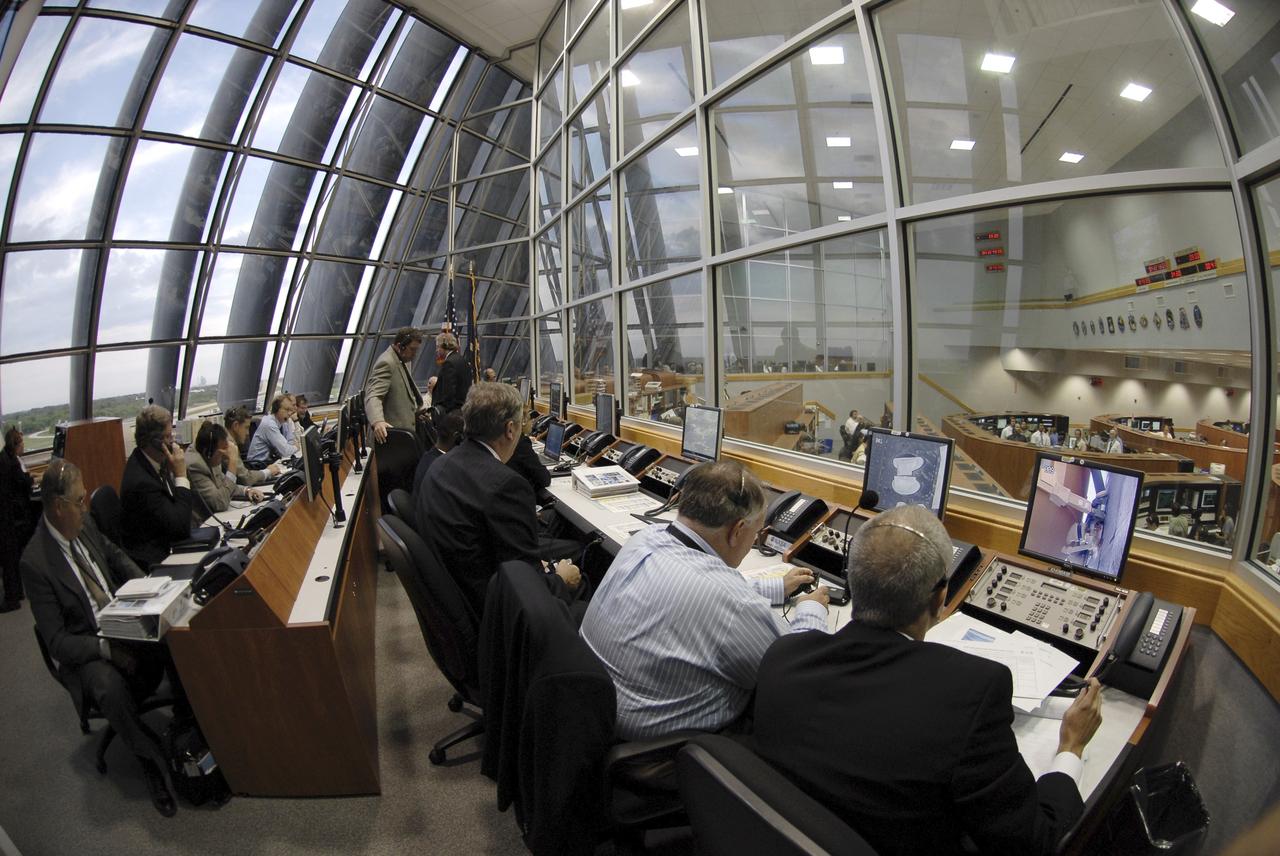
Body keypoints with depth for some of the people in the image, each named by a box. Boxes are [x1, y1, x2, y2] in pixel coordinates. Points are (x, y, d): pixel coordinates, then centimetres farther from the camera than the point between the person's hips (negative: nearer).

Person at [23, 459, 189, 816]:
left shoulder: (85, 524, -3)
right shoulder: (35, 562, -20)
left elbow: (116, 555, 18)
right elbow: (57, 642, -17)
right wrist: (107, 647, -26)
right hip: (86, 651, -5)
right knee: (111, 689, -34)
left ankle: (185, 720, -1)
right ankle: (154, 763, -12)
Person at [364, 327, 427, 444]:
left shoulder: (404, 360, 14)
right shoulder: (386, 363, -17)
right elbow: (373, 396, -28)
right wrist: (377, 421, -44)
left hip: (405, 430, 10)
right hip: (393, 433, -10)